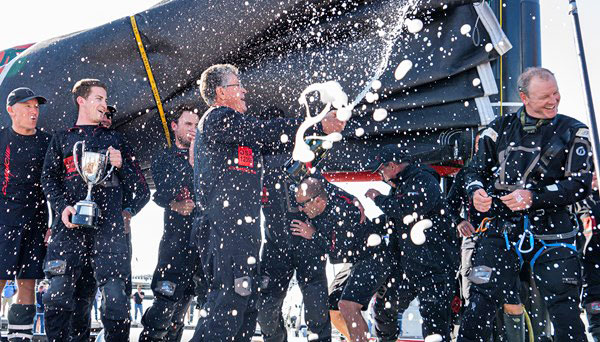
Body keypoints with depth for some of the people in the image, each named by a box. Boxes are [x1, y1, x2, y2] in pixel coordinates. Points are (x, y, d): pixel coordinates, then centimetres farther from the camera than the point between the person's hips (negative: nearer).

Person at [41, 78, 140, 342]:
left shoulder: (114, 138, 24)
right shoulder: (62, 138, 20)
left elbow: (133, 182, 21)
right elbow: (48, 178, 11)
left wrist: (120, 165, -1)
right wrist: (63, 206, -7)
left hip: (109, 226, 1)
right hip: (72, 225, 0)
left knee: (115, 295, -10)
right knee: (60, 293, -10)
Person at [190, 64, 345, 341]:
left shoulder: (229, 122, 27)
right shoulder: (218, 118, -4)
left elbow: (266, 141, 23)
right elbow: (266, 131, -13)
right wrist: (319, 126, -9)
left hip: (240, 229, 11)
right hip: (225, 227, -11)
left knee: (245, 303, 10)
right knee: (229, 300, -15)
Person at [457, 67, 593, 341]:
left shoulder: (572, 132, 4)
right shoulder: (501, 128, 9)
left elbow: (582, 184, -5)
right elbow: (475, 171, 13)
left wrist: (534, 197, -16)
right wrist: (476, 192, -11)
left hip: (550, 234, -1)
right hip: (502, 230, 1)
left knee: (565, 315, -2)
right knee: (481, 304, -4)